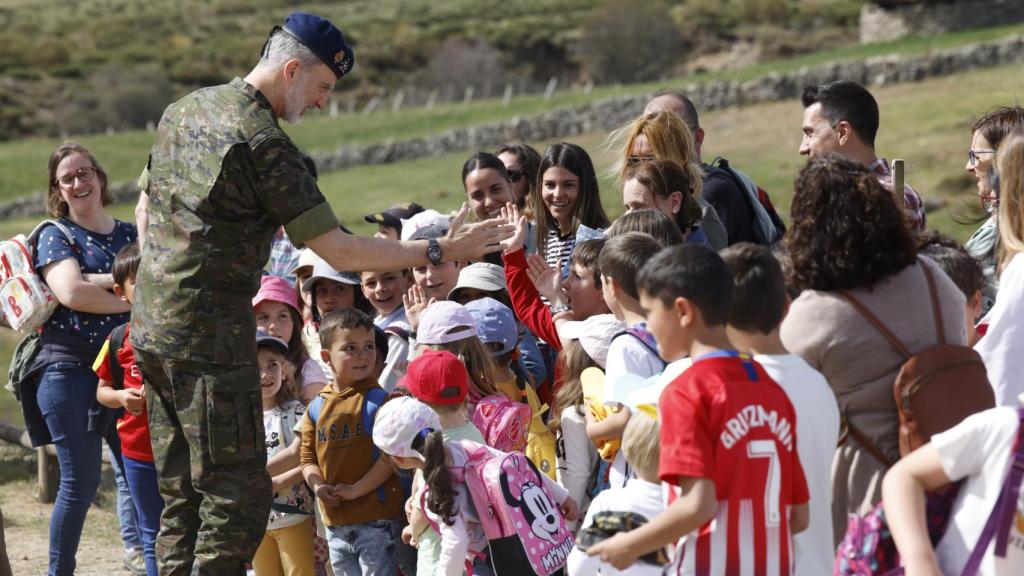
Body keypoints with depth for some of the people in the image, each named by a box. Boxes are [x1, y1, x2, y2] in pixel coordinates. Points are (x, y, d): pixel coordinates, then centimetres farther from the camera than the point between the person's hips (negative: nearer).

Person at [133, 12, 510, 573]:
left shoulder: (185, 108, 12)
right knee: (238, 498, -6)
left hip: (151, 329, 9)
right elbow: (339, 252, -15)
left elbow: (149, 199, 24)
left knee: (182, 497, 13)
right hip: (212, 339, -9)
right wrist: (439, 250, -10)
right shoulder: (263, 141, -15)